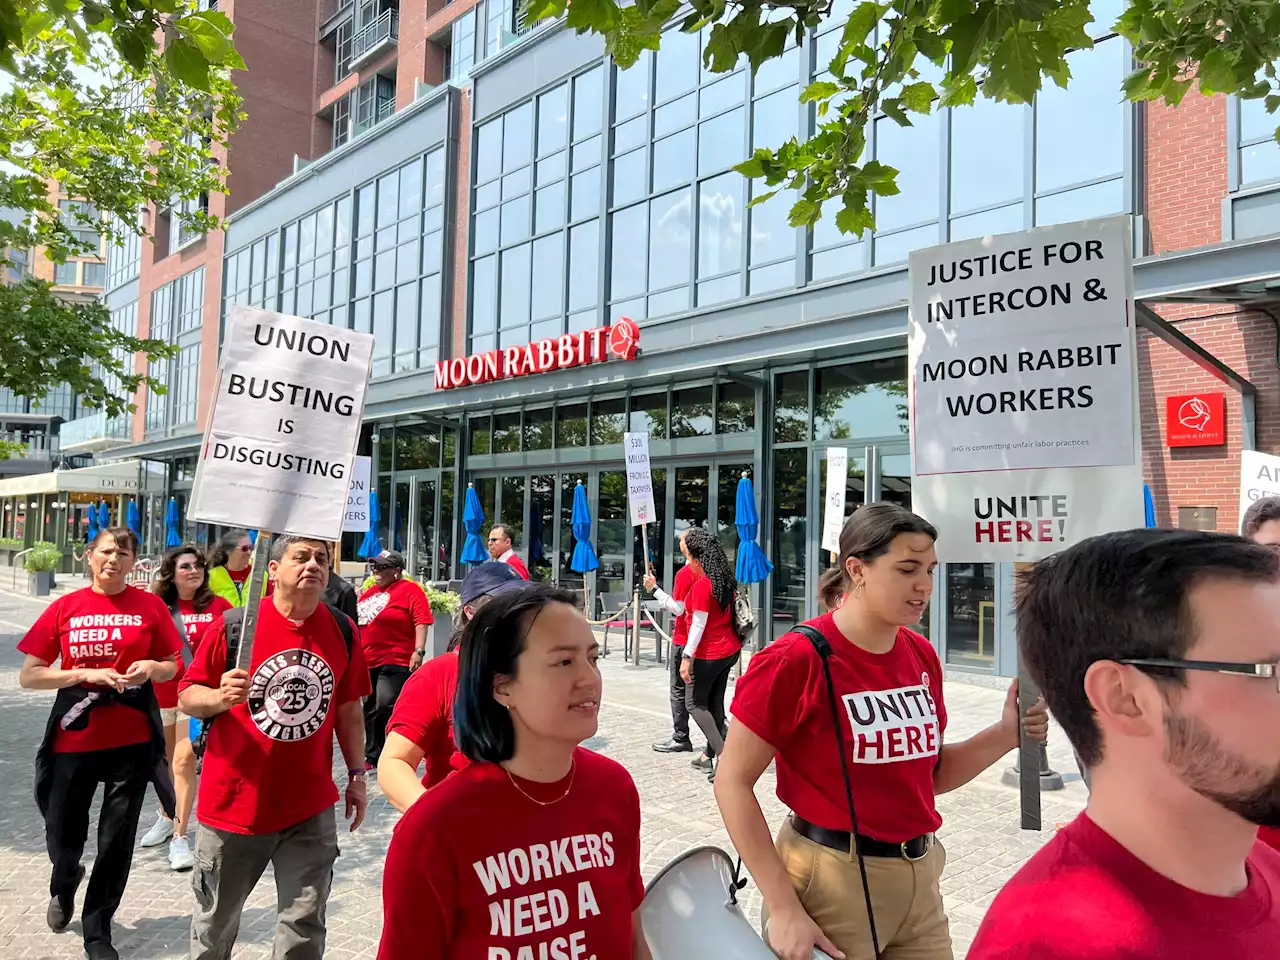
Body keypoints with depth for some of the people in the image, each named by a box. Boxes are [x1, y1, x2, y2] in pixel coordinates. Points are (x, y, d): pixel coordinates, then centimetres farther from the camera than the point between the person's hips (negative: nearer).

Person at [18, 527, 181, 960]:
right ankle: (64, 887, 49)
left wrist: (153, 667, -14)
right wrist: (84, 673, -14)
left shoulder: (150, 606, -1)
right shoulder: (64, 607, 0)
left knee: (117, 841, 6)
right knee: (63, 839, 11)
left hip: (131, 739, 0)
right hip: (74, 737, 1)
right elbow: (28, 675, 0)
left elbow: (173, 665, 8)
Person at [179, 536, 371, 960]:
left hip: (310, 808, 1)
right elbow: (187, 695, -4)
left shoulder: (342, 631, -2)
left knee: (304, 924, 7)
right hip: (233, 801, -1)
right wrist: (222, 697, -24)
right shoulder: (234, 625, -11)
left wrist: (356, 775, 8)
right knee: (216, 919, 20)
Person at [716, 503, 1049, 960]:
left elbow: (930, 774, 11)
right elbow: (732, 781, -15)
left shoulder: (922, 656, 1)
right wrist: (784, 909, -16)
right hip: (830, 882, -6)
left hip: (919, 880, 6)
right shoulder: (796, 659, -18)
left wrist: (1005, 734, -5)